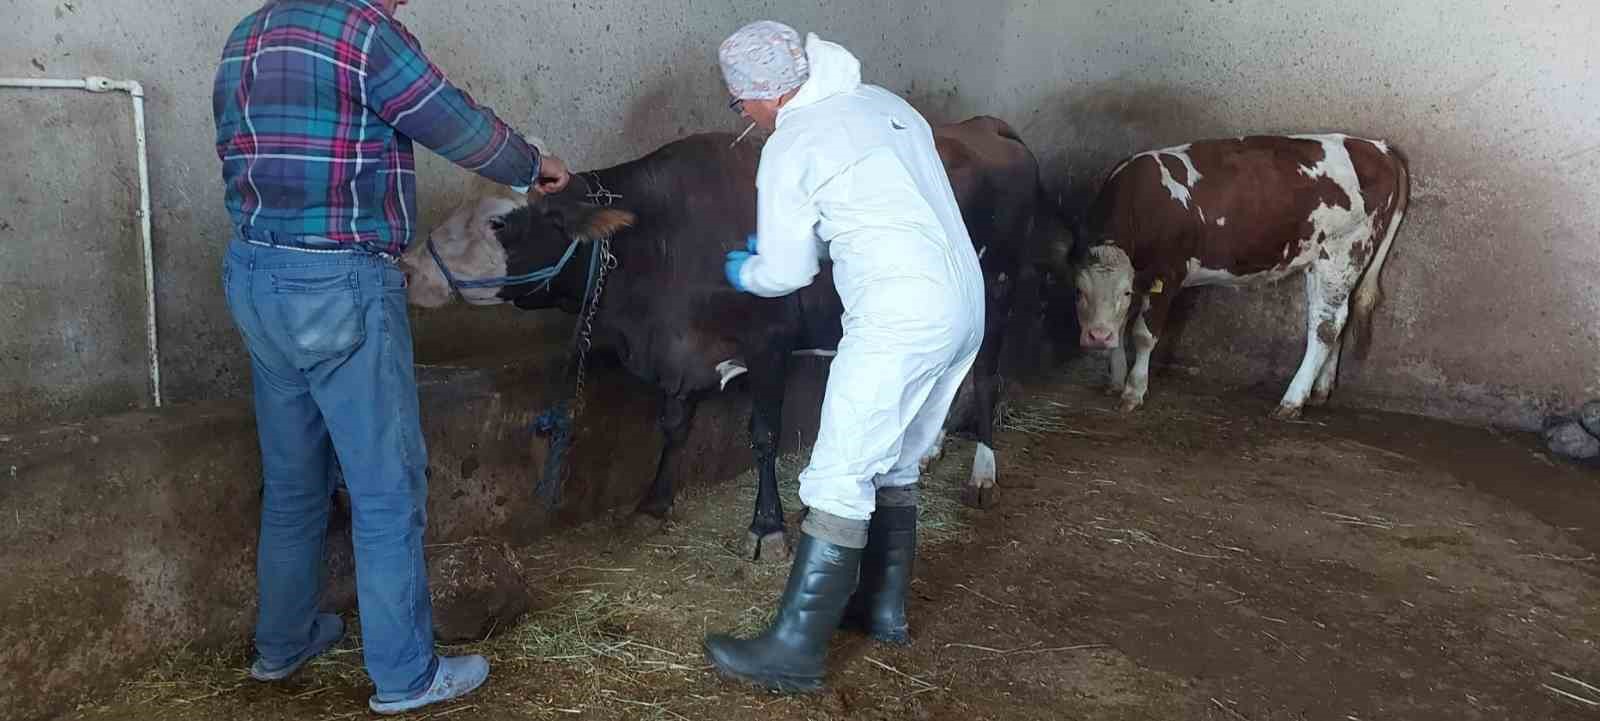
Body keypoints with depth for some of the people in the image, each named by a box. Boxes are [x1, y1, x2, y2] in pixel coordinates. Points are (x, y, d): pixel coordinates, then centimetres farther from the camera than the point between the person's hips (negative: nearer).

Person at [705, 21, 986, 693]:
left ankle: (794, 651, -1)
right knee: (895, 466, 20)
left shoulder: (789, 149, -5)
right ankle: (884, 608, 30)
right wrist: (780, 234, 30)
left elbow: (785, 273, 1)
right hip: (964, 305, 9)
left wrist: (742, 271, 24)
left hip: (899, 319, -8)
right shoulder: (884, 102, 16)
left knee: (838, 483, -5)